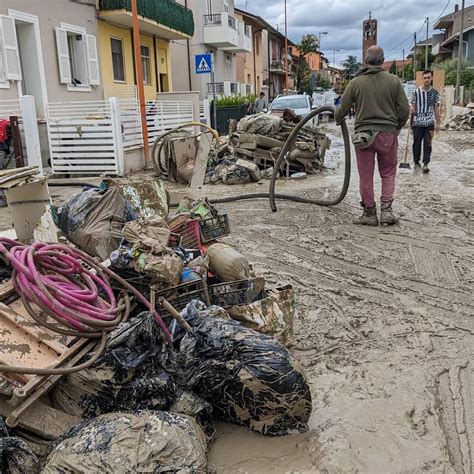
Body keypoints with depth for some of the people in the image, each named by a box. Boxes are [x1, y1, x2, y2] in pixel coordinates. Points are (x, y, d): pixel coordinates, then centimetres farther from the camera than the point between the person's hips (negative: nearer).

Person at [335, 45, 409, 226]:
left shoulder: (356, 82, -1)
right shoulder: (394, 81, 0)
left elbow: (343, 109, 3)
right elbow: (404, 110, 0)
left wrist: (338, 121, 25)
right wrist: (396, 128, 18)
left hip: (363, 134, 0)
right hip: (388, 133, 1)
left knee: (366, 176, 7)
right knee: (388, 173, 14)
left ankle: (369, 213, 12)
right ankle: (386, 209, 5)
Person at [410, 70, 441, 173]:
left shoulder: (435, 92, 5)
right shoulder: (416, 92, 0)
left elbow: (436, 108, 9)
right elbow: (413, 108, 3)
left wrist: (438, 123, 7)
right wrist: (411, 122, -6)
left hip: (429, 122, 1)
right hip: (417, 122, -1)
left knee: (428, 143, -3)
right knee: (417, 143, 7)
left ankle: (426, 164, -3)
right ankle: (416, 162, 22)